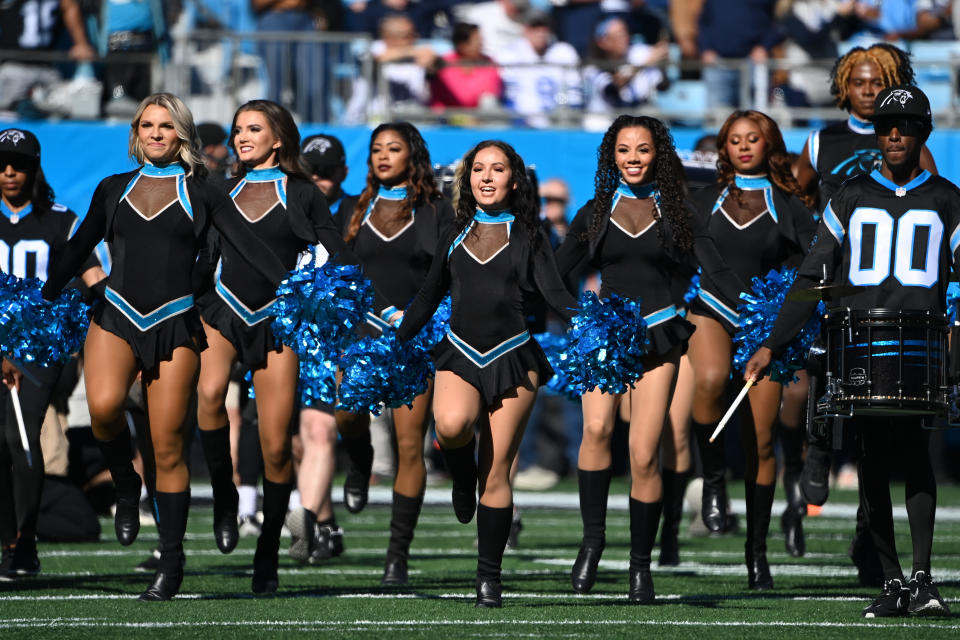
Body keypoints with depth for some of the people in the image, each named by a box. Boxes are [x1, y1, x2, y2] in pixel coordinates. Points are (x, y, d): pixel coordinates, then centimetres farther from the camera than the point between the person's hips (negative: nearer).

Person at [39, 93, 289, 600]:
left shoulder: (199, 193, 9)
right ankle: (124, 484, 1)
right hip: (117, 315, 1)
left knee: (167, 448, -5)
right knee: (104, 406, -29)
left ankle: (171, 564, 2)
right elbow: (78, 249, 22)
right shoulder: (114, 190, 15)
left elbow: (247, 244, 1)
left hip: (174, 323, -1)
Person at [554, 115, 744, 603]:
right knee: (597, 426, -26)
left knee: (643, 454, -7)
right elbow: (555, 270, 15)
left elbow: (718, 270, 4)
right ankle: (592, 539, -15)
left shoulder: (674, 214, 9)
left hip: (657, 335, 0)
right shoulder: (596, 213, 11)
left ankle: (641, 564, 5)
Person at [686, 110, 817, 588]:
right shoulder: (705, 200, 12)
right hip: (709, 309, 0)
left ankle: (757, 548, 8)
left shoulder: (789, 206, 8)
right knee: (710, 380, -36)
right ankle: (713, 479, -17)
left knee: (760, 443, -1)